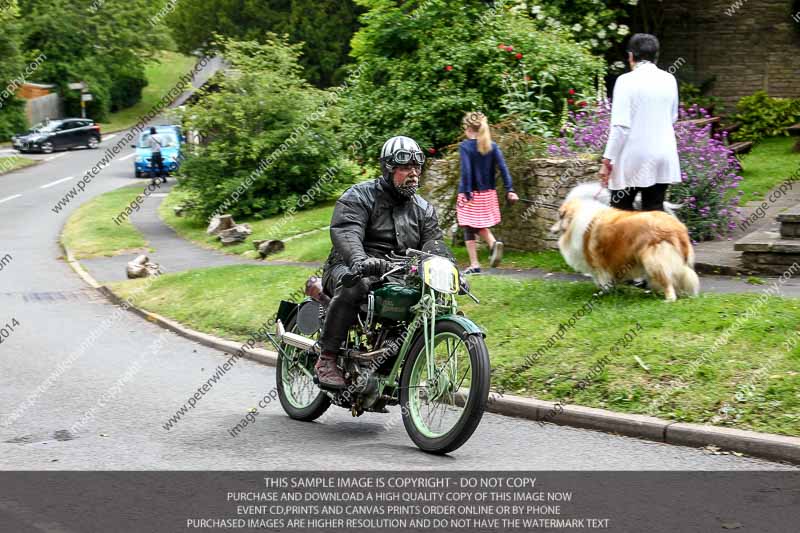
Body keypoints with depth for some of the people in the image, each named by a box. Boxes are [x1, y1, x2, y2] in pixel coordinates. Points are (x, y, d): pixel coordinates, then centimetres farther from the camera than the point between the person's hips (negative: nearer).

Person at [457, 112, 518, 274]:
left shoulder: (465, 147, -10)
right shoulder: (492, 146, 3)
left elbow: (466, 171, -18)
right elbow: (503, 168, -3)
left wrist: (467, 193, -20)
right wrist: (509, 190, -5)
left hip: (471, 194, -5)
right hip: (488, 194, 5)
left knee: (469, 229, 6)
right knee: (481, 226, 21)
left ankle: (474, 264, 4)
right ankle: (494, 243, -9)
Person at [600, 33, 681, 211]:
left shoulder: (627, 80, -10)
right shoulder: (669, 80, 5)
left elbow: (620, 126, -15)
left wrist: (607, 160, -11)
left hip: (633, 158, -5)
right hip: (664, 156, 5)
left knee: (621, 209, 6)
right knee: (655, 210, 6)